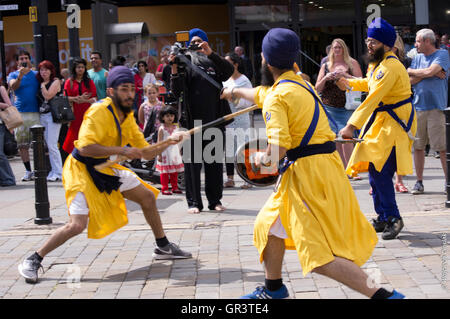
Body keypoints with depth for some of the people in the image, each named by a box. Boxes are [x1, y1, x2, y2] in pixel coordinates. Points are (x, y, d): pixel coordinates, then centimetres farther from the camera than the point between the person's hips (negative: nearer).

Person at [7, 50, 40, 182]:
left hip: (35, 112, 0)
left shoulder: (36, 74, 13)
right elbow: (13, 86, -12)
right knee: (22, 144, 1)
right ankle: (28, 171, 8)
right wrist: (20, 76, -28)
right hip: (19, 113, 0)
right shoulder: (13, 75, 9)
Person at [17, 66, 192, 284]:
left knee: (148, 197, 12)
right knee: (77, 225, -21)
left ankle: (163, 247, 30)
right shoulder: (100, 111, -22)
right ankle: (33, 261, -5)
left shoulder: (127, 117, 5)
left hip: (105, 168, 9)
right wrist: (122, 150, -31)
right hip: (81, 168, -9)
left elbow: (146, 153, 9)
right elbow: (85, 148, -32)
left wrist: (168, 143, -8)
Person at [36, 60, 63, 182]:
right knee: (48, 145, 7)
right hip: (42, 116, 7)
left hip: (52, 115, -7)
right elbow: (40, 99, 14)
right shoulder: (41, 83, 16)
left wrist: (43, 85, -5)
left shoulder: (55, 82, -3)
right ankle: (54, 171, 13)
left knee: (52, 145, -12)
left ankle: (58, 173, -9)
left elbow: (48, 96, -15)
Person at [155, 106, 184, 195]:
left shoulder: (175, 128, 8)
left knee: (175, 172, 9)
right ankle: (164, 189, 4)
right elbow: (159, 143, -7)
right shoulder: (162, 129, -7)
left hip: (174, 152, 5)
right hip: (165, 153, -5)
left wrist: (179, 153, 14)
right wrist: (159, 155, -12)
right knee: (164, 172, -2)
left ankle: (175, 187, 18)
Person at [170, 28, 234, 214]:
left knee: (215, 161, 6)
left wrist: (210, 53, -18)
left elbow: (229, 71, -8)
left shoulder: (213, 62, 14)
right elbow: (176, 92, -4)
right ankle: (194, 202, 3)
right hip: (192, 120, -2)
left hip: (214, 119, 3)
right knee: (192, 162, -2)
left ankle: (215, 200, 14)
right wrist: (174, 71, -21)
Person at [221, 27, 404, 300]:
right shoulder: (301, 84, 14)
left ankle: (382, 294, -17)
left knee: (321, 256, -12)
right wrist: (235, 92, 52)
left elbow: (279, 149, -23)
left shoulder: (276, 98, -14)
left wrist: (262, 159, -2)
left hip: (308, 172, -10)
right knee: (271, 224, 26)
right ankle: (273, 289, 42)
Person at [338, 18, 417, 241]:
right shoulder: (376, 63, 10)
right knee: (374, 170, 10)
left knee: (379, 171, -16)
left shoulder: (390, 67, -23)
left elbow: (373, 99, -28)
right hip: (381, 121, 10)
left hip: (395, 122, -10)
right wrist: (349, 83, 16)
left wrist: (352, 126, -30)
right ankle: (383, 218, 19)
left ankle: (393, 218, -7)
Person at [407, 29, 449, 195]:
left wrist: (411, 71, 1)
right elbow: (410, 80, 5)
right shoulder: (417, 58, 16)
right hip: (418, 106, 5)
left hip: (436, 107, -5)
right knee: (418, 147, 4)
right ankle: (419, 182, 12)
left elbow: (430, 71, -15)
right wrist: (430, 73, -6)